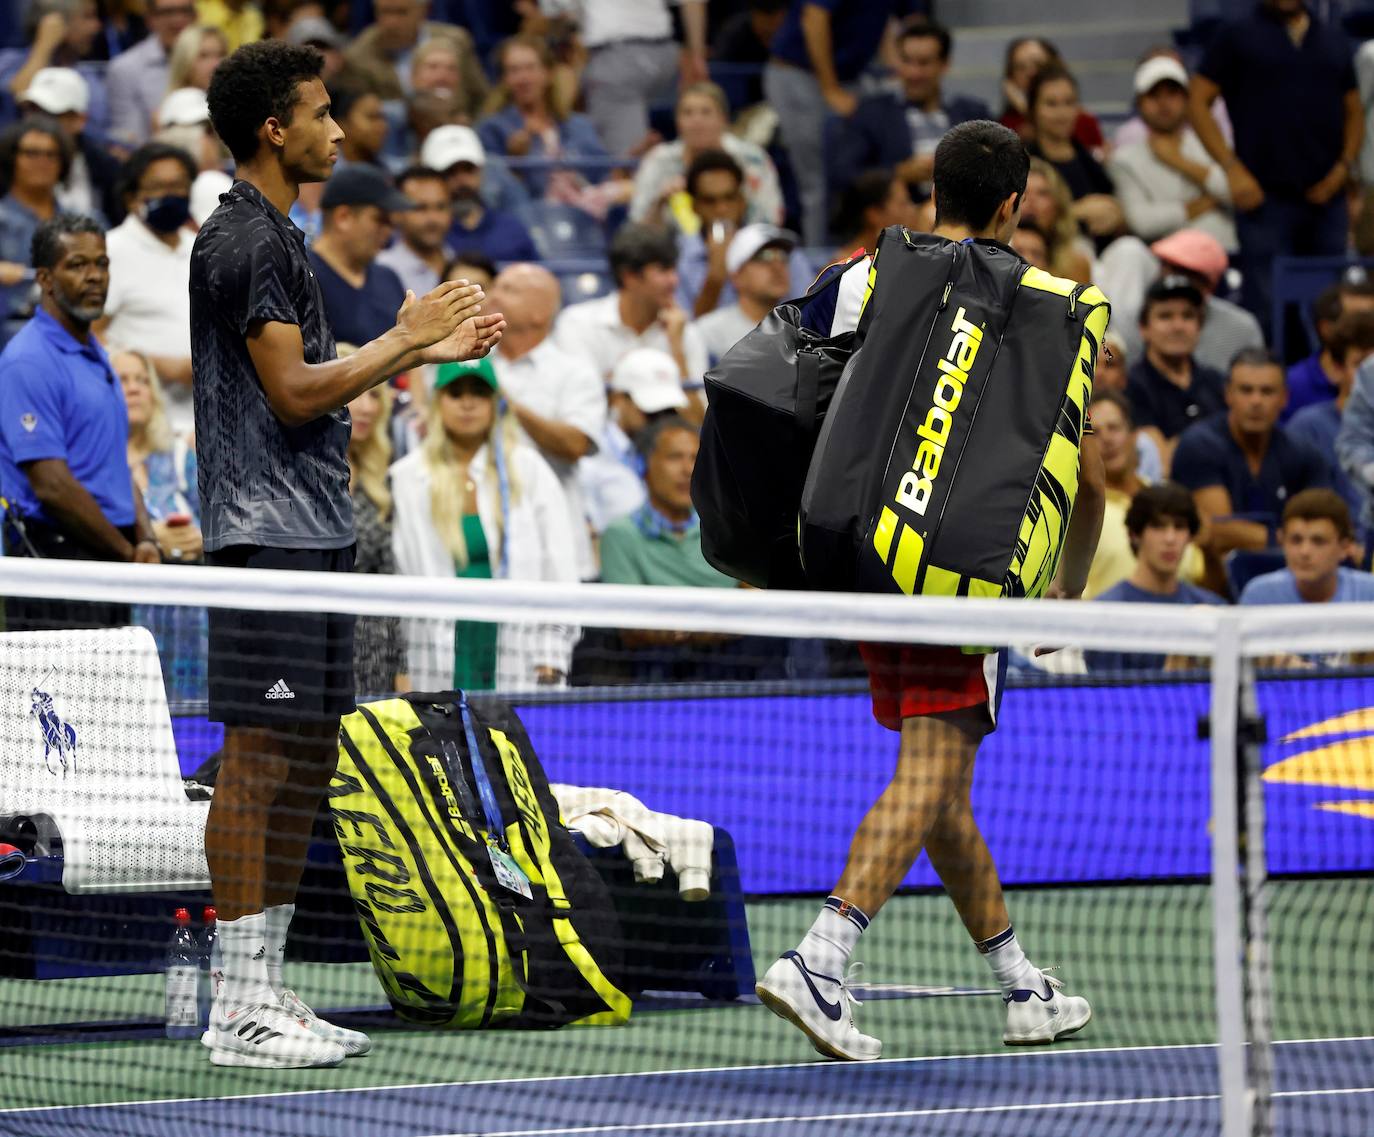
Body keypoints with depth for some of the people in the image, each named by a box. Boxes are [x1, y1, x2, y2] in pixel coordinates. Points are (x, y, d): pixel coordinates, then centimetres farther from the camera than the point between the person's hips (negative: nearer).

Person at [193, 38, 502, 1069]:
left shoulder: (274, 237, 19)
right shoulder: (246, 240, -12)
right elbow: (292, 392, -18)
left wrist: (425, 350, 18)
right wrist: (403, 339, -9)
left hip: (313, 536, 10)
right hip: (267, 533, -10)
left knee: (308, 758, 10)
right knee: (258, 759, -9)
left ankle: (267, 988, 14)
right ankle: (240, 1006, -8)